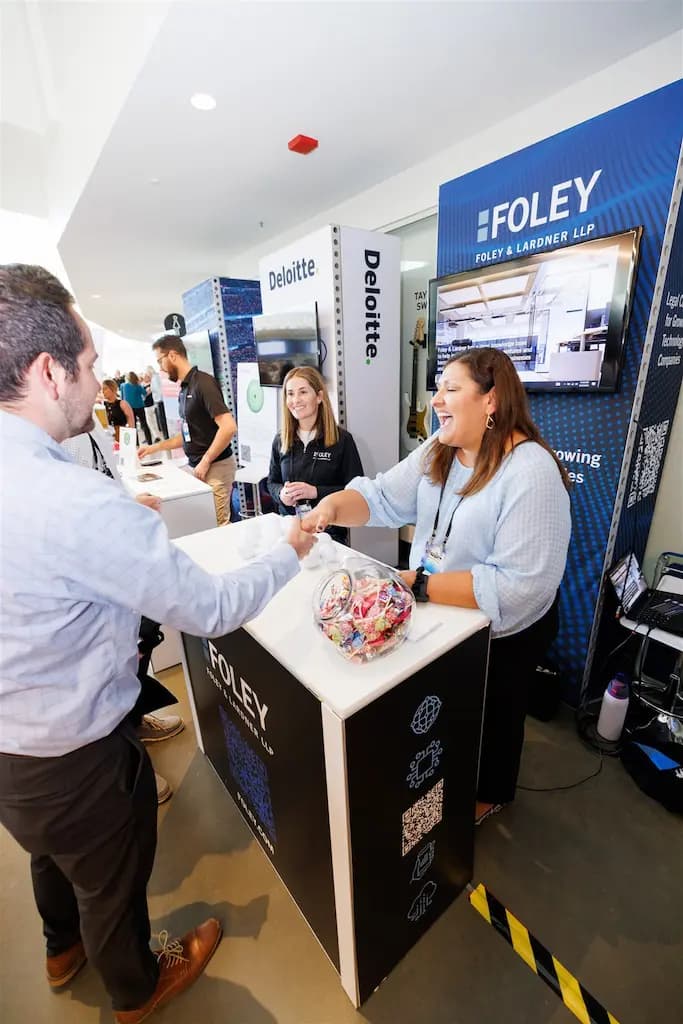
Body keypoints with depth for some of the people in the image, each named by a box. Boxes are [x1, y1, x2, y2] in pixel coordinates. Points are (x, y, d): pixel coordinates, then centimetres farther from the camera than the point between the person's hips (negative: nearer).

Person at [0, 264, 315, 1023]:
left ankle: (64, 950, 67)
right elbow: (212, 610, -28)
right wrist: (290, 552, -12)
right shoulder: (79, 500, -35)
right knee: (111, 881, 25)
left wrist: (125, 521, 9)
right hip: (75, 760, -7)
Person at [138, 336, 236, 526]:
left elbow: (228, 427, -22)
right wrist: (154, 448, 20)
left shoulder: (203, 382, -13)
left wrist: (205, 462, -16)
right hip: (198, 466, 9)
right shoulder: (185, 388, 14)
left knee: (217, 526, -4)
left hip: (215, 466, -8)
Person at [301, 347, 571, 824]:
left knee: (492, 714, 23)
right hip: (440, 614, 7)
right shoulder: (438, 451, -6)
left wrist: (419, 585, -35)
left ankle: (492, 792, 56)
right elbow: (383, 497, -9)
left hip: (502, 632, -6)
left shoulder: (531, 472, -29)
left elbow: (520, 587, -33)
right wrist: (334, 505, -28)